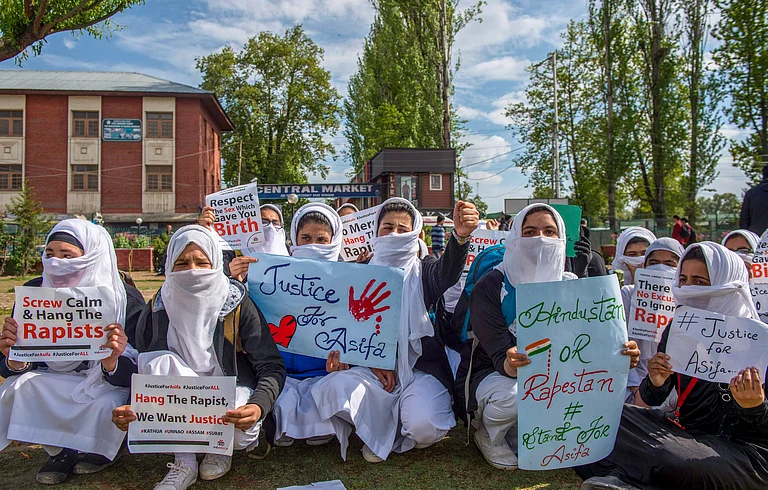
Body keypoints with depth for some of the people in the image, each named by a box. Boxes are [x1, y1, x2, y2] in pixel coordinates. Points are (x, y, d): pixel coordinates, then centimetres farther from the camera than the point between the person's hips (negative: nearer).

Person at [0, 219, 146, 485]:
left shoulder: (127, 300, -22)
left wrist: (112, 362, -45)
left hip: (106, 384, -3)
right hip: (54, 381, 3)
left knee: (107, 405, -33)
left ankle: (102, 450, 6)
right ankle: (59, 451, 3)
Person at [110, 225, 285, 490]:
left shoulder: (238, 306, -12)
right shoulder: (157, 310, -5)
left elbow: (272, 368, -15)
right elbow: (144, 371, -3)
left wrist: (258, 406, -35)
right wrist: (134, 408, -25)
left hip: (233, 394, -2)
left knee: (241, 431, -34)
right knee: (158, 361, -26)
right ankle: (184, 463, -14)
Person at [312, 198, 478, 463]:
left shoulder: (423, 271, 6)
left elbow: (448, 272, -19)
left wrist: (461, 236, -42)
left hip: (422, 366, -1)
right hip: (375, 367, 2)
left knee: (423, 426, -29)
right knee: (336, 388, -29)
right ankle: (382, 432, 2)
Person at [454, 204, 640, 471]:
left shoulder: (571, 286, -3)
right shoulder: (490, 287, -17)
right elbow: (500, 357, -23)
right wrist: (511, 365, -48)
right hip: (492, 376, -5)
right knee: (512, 396, -38)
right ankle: (488, 434, 0)